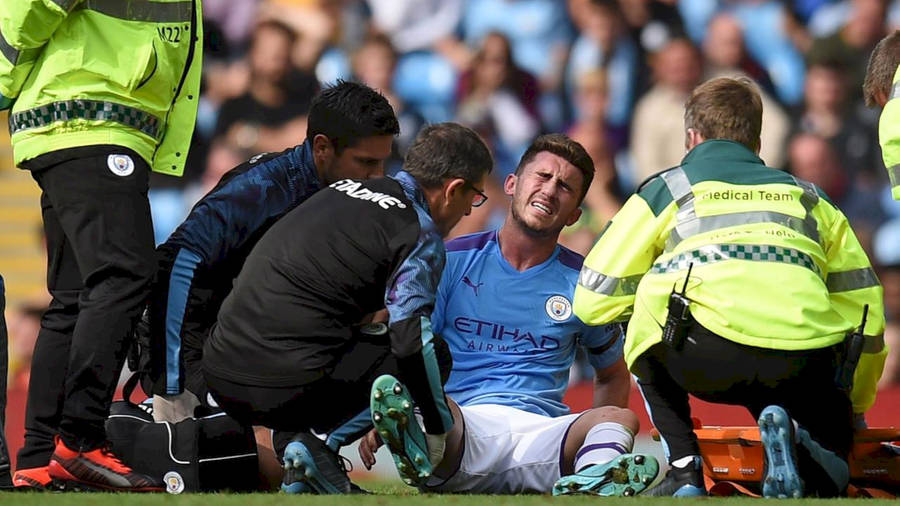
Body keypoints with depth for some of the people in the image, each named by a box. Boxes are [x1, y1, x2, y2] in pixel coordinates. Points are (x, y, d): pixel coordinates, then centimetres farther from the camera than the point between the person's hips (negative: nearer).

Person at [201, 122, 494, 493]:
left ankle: (292, 439, 9)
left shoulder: (343, 190, 21)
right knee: (434, 352, 9)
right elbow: (411, 338, -16)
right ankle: (316, 443, -6)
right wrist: (438, 432, -5)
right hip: (289, 389, -7)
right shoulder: (420, 232, -3)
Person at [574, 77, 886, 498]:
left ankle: (684, 470, 12)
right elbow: (866, 310, 29)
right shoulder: (809, 198, 32)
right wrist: (853, 411, 43)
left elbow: (592, 302, 22)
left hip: (708, 359, -2)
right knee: (829, 425, 31)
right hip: (805, 366, 2)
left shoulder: (665, 189, 24)